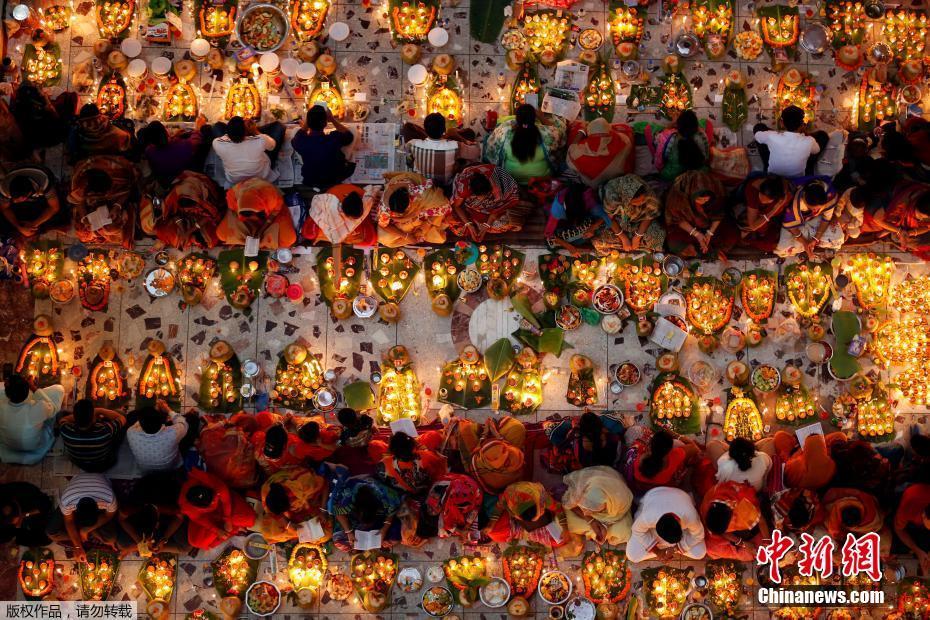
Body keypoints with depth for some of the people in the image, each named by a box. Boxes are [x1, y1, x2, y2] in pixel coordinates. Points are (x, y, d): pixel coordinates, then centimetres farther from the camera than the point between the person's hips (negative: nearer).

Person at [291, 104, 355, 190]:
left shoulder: (301, 141, -29)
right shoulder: (334, 139, -33)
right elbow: (349, 136, -7)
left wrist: (309, 120, -2)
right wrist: (332, 119, -6)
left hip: (310, 182, 2)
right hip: (334, 181, -2)